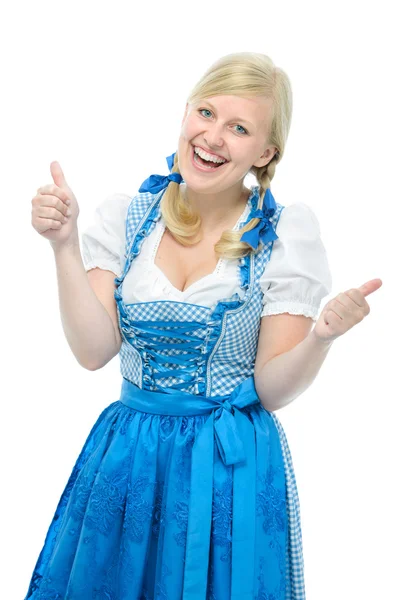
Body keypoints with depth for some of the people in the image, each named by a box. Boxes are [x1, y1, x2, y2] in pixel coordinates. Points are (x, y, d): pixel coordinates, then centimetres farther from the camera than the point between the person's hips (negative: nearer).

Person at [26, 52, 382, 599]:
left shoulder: (284, 232, -9)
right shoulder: (126, 215, -2)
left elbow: (273, 390, -9)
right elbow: (94, 351, -11)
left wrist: (322, 336, -27)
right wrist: (64, 246, -19)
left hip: (235, 469, -2)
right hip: (127, 458, 3)